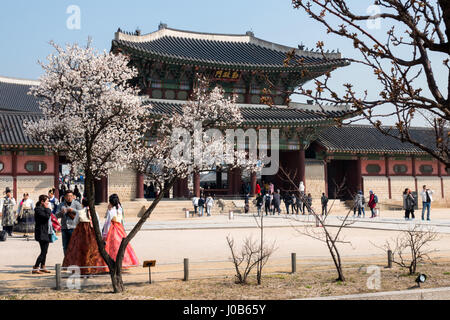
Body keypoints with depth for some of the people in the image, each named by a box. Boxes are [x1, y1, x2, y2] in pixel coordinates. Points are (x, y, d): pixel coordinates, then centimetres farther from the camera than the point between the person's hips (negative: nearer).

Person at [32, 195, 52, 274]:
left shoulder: (44, 209, 17)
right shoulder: (38, 209, -13)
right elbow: (47, 216, -25)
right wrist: (47, 208, -12)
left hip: (46, 233, 10)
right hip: (42, 233, -10)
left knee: (45, 251, 13)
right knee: (43, 251, -11)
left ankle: (42, 267, 20)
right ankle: (35, 268, -8)